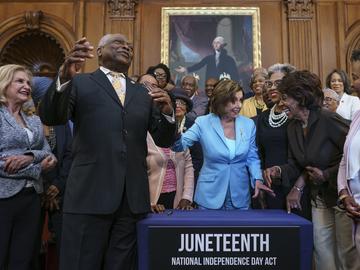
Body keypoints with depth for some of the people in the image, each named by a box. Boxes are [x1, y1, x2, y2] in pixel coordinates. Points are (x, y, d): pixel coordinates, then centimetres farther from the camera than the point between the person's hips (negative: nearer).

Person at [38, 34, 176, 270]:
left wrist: (168, 112, -10)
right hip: (90, 194, -3)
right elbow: (50, 117, -9)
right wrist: (64, 77, -25)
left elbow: (164, 140, 10)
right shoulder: (80, 83, 6)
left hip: (132, 197, 4)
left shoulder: (143, 93, 14)